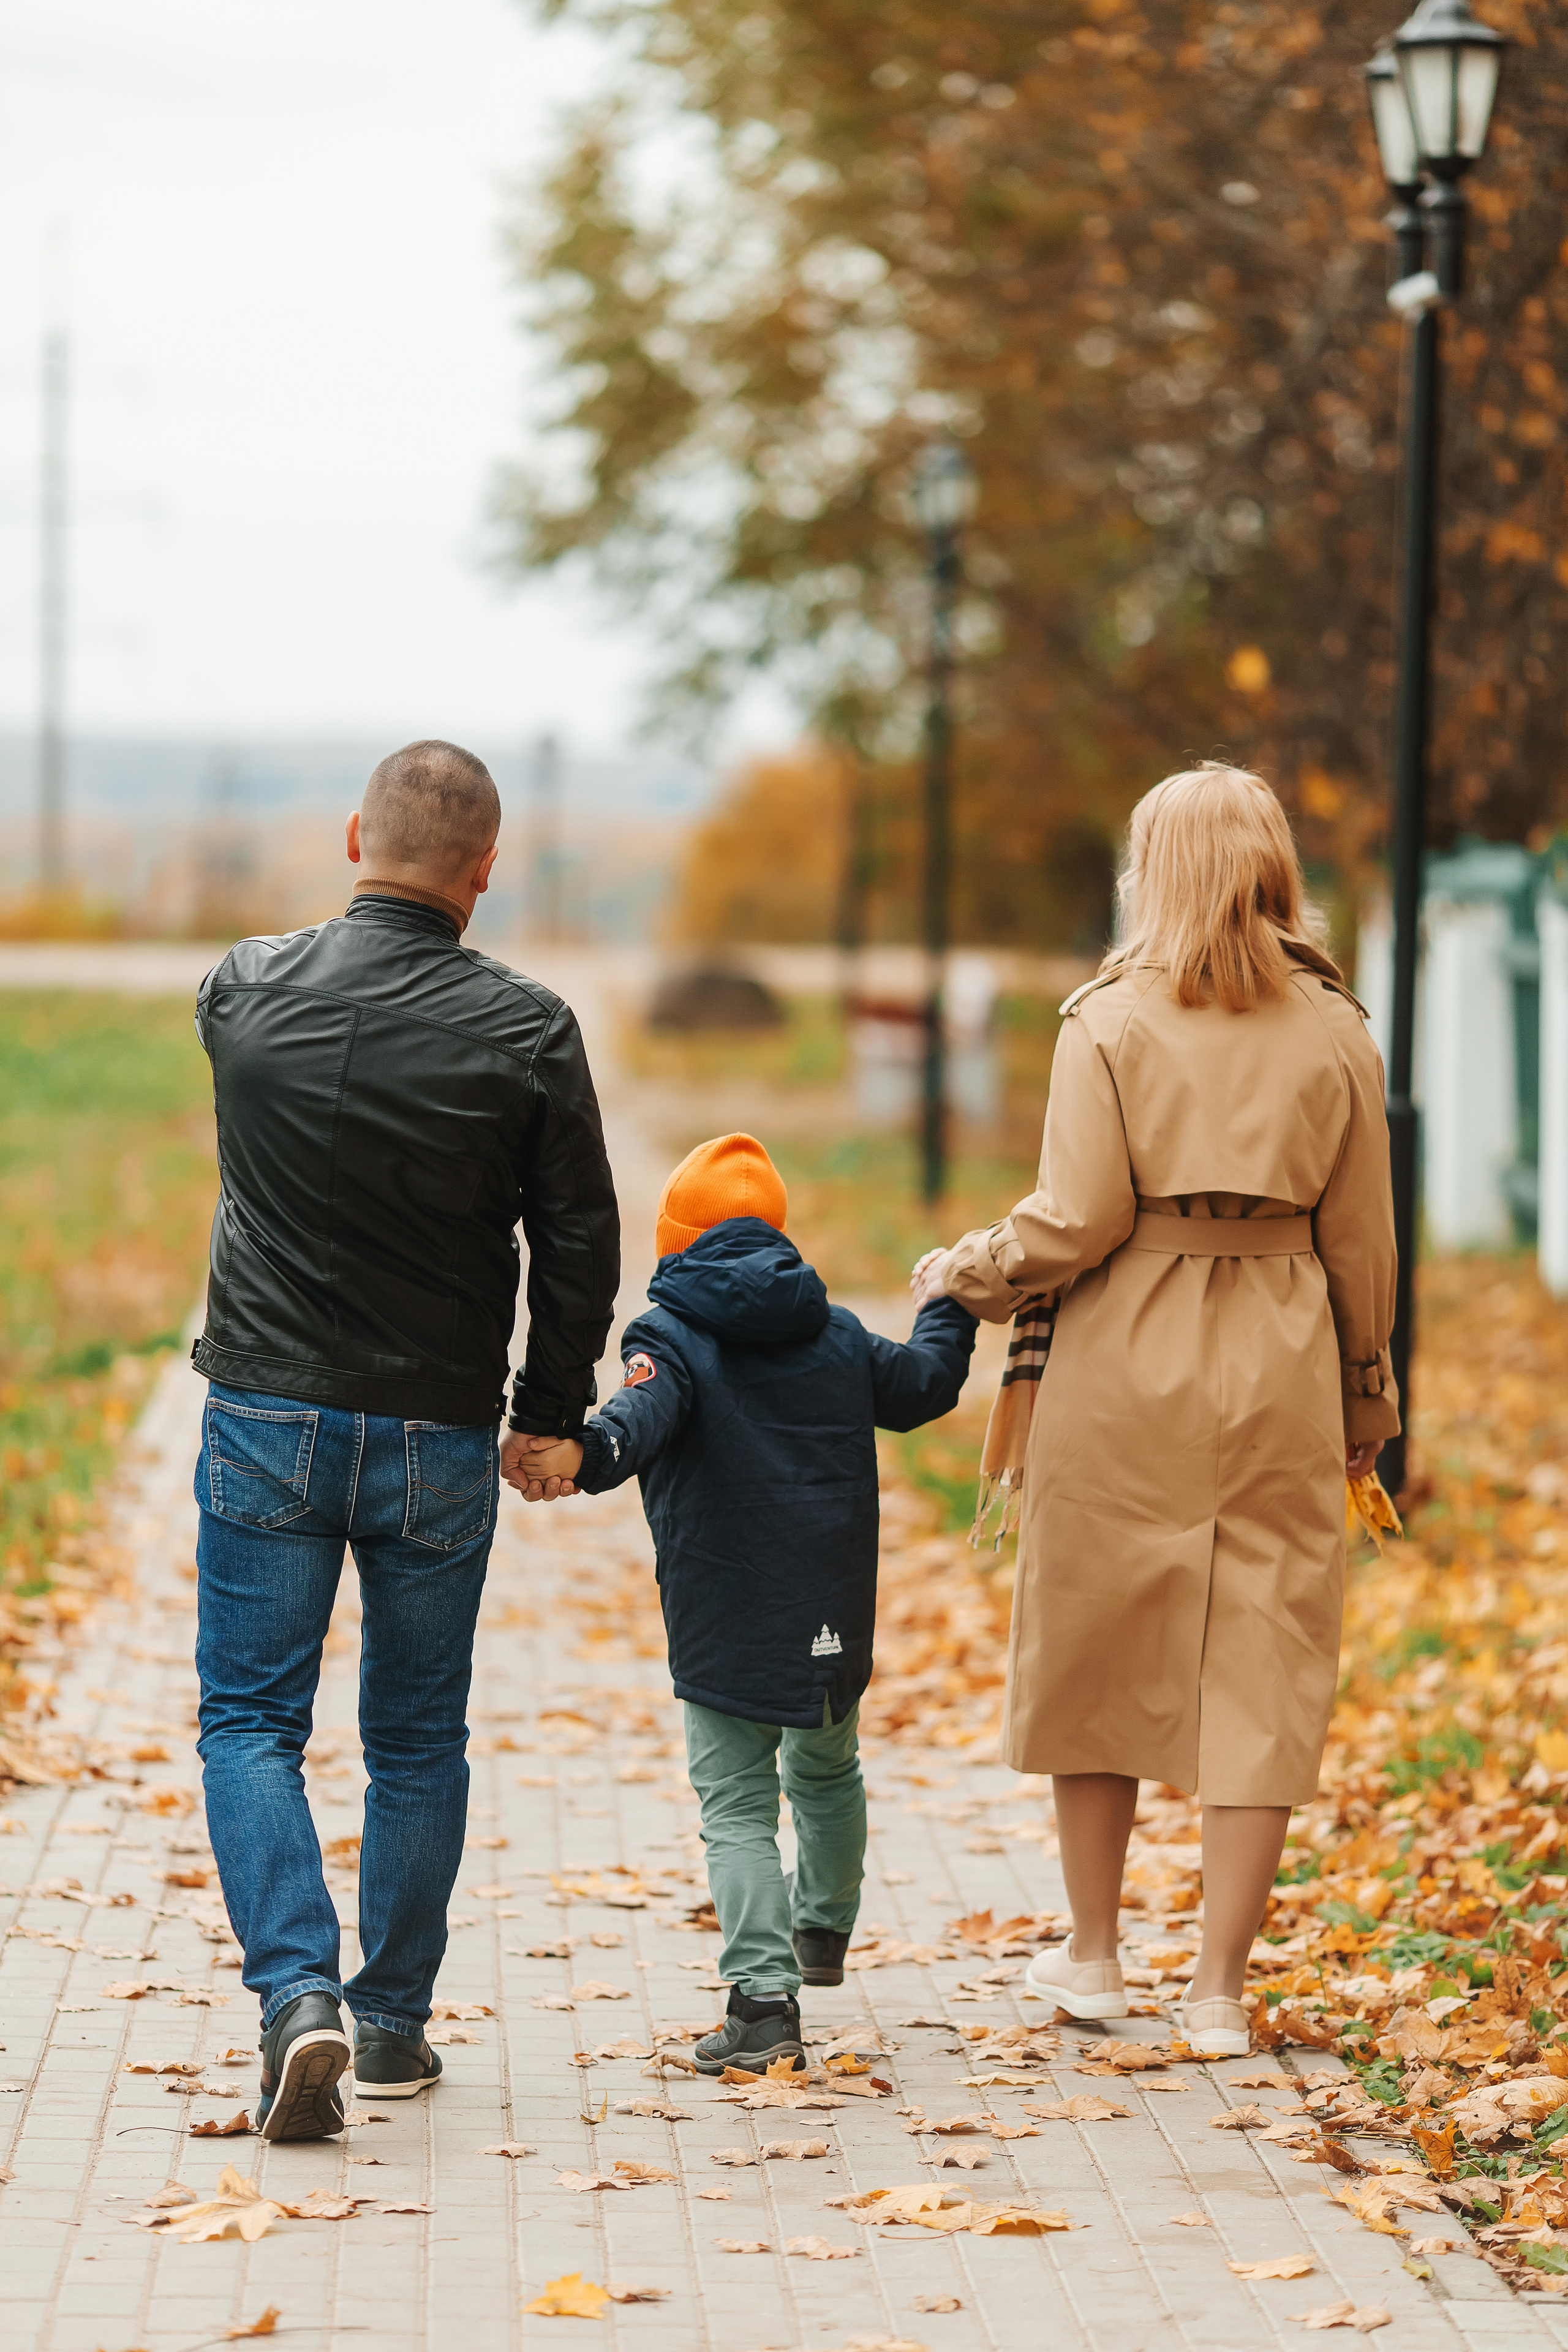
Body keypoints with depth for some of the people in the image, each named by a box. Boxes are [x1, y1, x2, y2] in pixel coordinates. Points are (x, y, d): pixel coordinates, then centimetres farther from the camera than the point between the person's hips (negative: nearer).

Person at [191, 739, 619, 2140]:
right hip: (439, 1442, 0)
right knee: (418, 1736, 14)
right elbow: (582, 1243, -3)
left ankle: (296, 1992, -13)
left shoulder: (248, 990, -5)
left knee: (251, 1722, 6)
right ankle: (395, 2022, 20)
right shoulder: (527, 1030, -9)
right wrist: (551, 1413, 9)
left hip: (270, 1424, 0)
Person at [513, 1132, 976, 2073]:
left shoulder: (672, 1334, -6)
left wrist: (587, 1455, -48)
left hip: (724, 1629, -5)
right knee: (826, 1770, 28)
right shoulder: (837, 1332, 10)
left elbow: (645, 1409, -28)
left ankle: (765, 1996, -18)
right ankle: (823, 1927, 48)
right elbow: (919, 1385, 26)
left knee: (738, 1808, -4)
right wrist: (951, 1310, 46)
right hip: (833, 1621, 5)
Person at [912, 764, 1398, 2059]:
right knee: (1261, 1672, 4)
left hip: (1126, 1366, -1)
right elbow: (1361, 1239, 6)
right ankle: (1220, 1988, 4)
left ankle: (1095, 1956, 22)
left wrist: (962, 1275, 6)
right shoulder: (1336, 1032, 2)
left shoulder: (1112, 1020, -6)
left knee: (1098, 1656, 13)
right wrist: (1367, 1398, 17)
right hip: (1279, 1369, 1)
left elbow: (1076, 1221, -11)